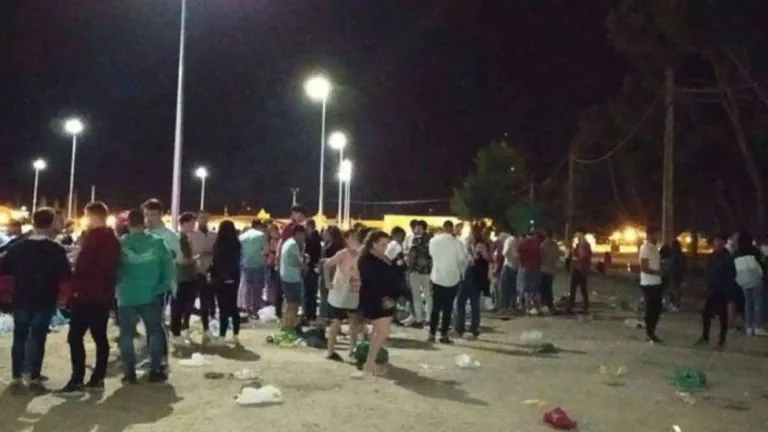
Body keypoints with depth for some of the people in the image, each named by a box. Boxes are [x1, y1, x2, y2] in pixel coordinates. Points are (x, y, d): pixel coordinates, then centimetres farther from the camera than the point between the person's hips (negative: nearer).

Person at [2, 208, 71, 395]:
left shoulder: (17, 247, -2)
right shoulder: (57, 250, -10)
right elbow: (66, 276, -9)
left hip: (21, 301, 2)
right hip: (44, 302, -2)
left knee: (19, 337, 12)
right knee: (37, 338, 5)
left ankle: (16, 379, 11)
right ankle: (34, 380, 7)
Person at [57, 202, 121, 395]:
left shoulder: (92, 236, -12)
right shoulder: (113, 239, 14)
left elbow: (82, 264, -16)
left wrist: (76, 287, -6)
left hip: (87, 294, -8)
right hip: (105, 295, 8)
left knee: (75, 336, -5)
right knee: (100, 336, 10)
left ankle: (77, 381, -7)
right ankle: (97, 379, 12)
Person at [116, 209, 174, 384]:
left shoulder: (120, 244, -3)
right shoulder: (157, 242, -4)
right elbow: (169, 266, -6)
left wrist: (118, 287, 14)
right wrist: (162, 287, 3)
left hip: (126, 296, 0)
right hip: (150, 295, 0)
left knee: (126, 334, 9)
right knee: (155, 331, 11)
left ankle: (129, 373, 7)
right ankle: (155, 371, 9)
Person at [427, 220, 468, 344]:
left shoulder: (433, 240, -4)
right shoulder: (457, 242, -11)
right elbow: (462, 259, -6)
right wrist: (462, 272, 12)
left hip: (437, 277, 2)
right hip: (452, 278, -2)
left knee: (435, 307, 10)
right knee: (448, 308, 5)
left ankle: (432, 334, 10)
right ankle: (444, 335, 6)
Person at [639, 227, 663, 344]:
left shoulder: (654, 248, 12)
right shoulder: (645, 248, -16)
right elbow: (644, 268, -20)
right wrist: (657, 272, -10)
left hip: (656, 283, 9)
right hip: (649, 284, -9)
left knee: (657, 309, 13)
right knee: (651, 309, -1)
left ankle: (651, 332, 23)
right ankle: (649, 334, 9)